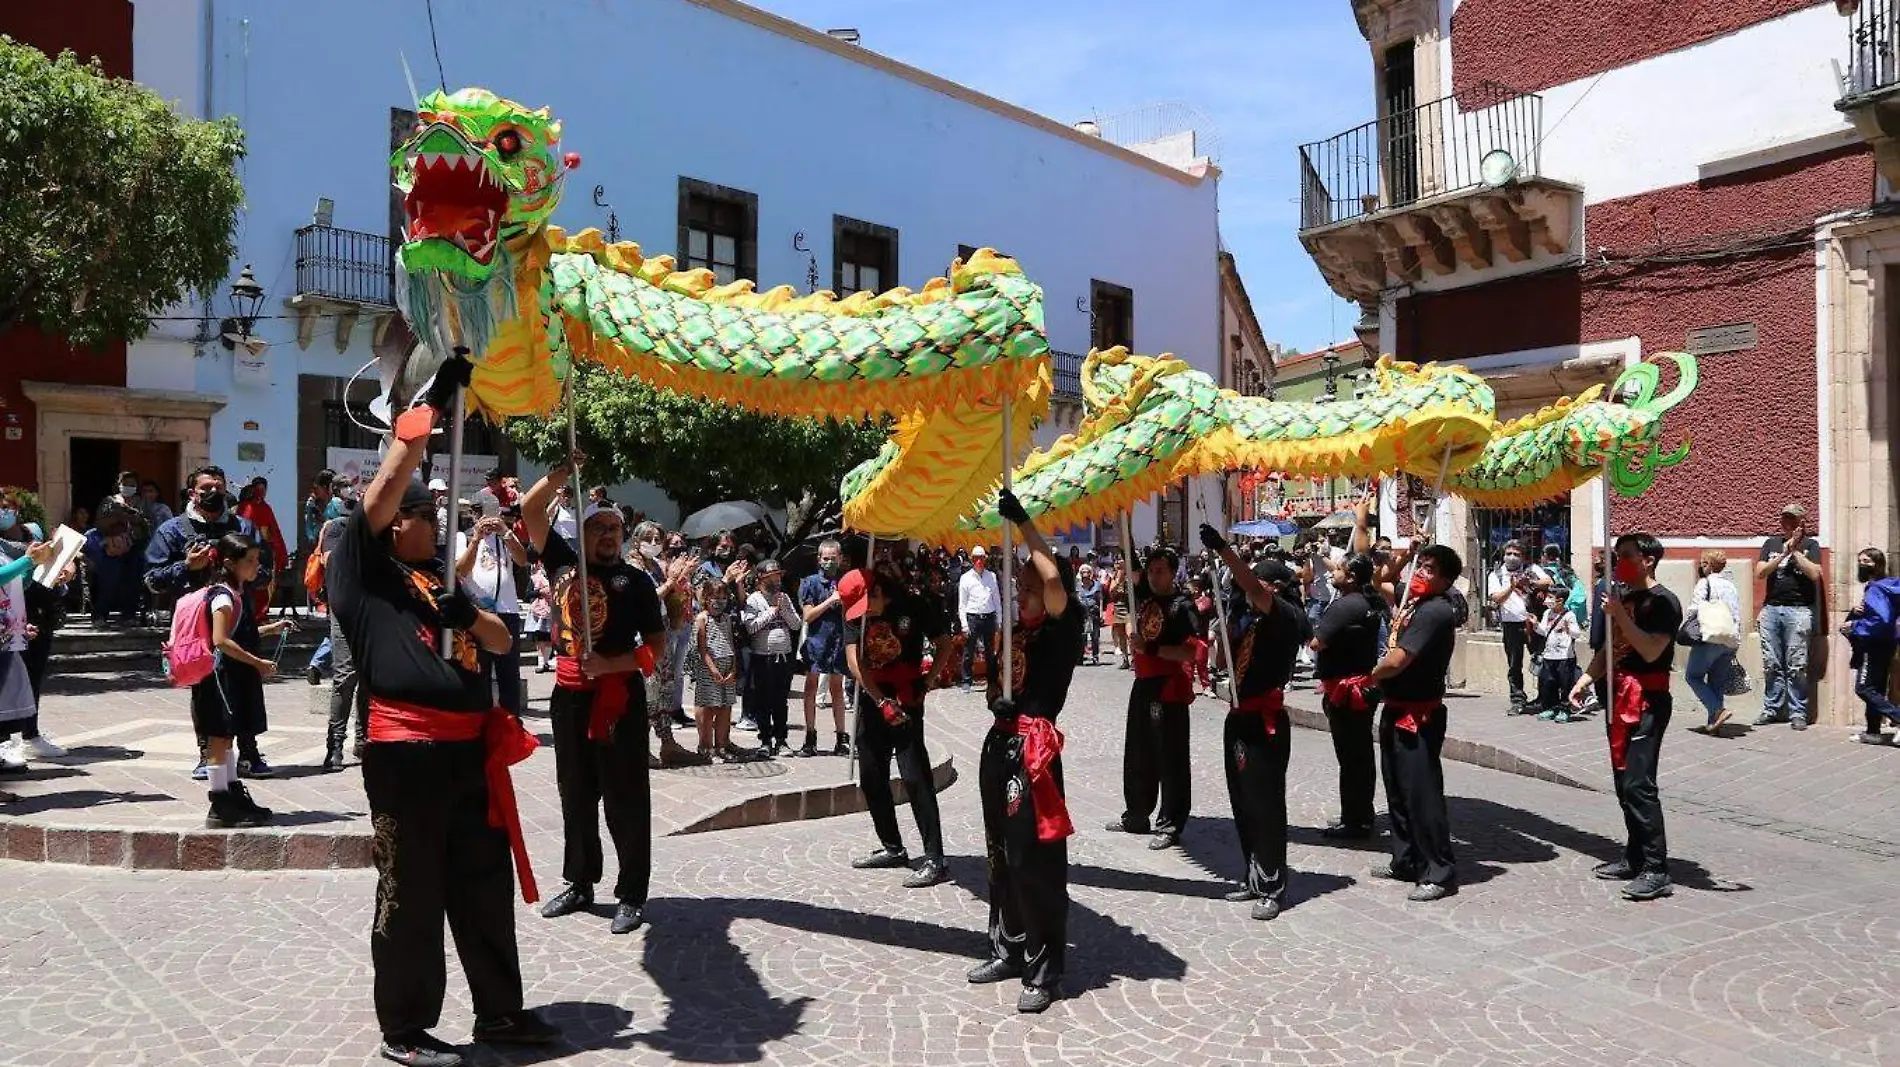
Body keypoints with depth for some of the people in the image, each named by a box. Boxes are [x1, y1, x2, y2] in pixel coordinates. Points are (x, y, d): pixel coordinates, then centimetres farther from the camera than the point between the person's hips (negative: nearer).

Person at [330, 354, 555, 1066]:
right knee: (411, 895, 2)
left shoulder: (440, 578, 22)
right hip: (407, 752, -7)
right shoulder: (365, 571, 1)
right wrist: (429, 406, -11)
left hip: (471, 748, 7)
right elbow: (383, 491, -12)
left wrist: (470, 616, -2)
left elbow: (502, 639, 21)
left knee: (484, 887, 15)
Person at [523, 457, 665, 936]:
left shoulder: (635, 579, -1)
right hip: (569, 695, 4)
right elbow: (530, 511, 4)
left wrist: (610, 664, -16)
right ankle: (580, 883, 27)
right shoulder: (563, 562, 8)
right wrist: (560, 474, -7)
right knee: (576, 795, 14)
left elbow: (657, 645, -4)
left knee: (625, 799, 0)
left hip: (618, 695, -4)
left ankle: (632, 895, 7)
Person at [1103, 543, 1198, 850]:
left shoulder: (1182, 605, -14)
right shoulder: (1144, 594, 6)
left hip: (1169, 688, -8)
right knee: (1136, 755, 16)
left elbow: (1191, 653, -22)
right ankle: (1136, 816, 29)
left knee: (1170, 760, -2)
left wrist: (1150, 649, -21)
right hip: (1143, 684, 8)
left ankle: (1170, 826, 5)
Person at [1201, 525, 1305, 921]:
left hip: (1265, 723, -8)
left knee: (1266, 805, -2)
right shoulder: (1245, 614, 11)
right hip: (1238, 718, 8)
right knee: (1243, 803, 14)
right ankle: (1255, 879, 25)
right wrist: (1227, 621, 1)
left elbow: (1255, 590, -29)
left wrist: (1222, 548, -38)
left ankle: (1273, 888, 6)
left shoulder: (1286, 616, -11)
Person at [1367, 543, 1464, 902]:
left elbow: (1397, 660, -21)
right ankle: (1406, 861, 30)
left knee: (1421, 793, -6)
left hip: (1418, 716, -10)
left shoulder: (1436, 610, -18)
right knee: (1398, 790, 18)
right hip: (1396, 711, 10)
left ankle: (1439, 873, 2)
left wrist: (1373, 675, -8)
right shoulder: (1414, 603, 9)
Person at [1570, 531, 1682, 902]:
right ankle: (1634, 858, 20)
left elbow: (1650, 651, -22)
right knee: (1623, 782, 12)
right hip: (1619, 697, 9)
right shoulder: (1622, 596, 14)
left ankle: (1656, 870, -10)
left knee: (1639, 784, -13)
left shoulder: (1663, 602, -10)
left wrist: (1619, 614, -22)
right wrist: (1586, 678, 9)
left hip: (1647, 700, -9)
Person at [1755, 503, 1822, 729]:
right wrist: (1784, 553, -2)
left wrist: (1795, 551, -4)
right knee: (1771, 664, 3)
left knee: (1797, 665, -6)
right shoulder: (1771, 544, 16)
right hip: (1771, 609, 3)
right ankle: (1771, 710, 9)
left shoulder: (1810, 545, 8)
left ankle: (1797, 713, -1)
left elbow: (1815, 574, -7)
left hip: (1798, 610, -3)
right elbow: (1760, 573, 4)